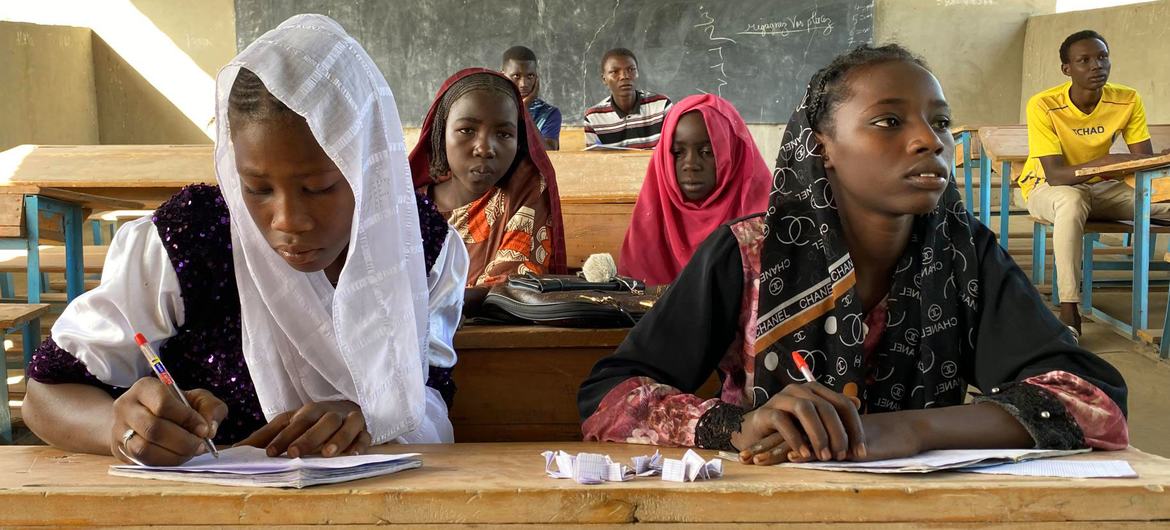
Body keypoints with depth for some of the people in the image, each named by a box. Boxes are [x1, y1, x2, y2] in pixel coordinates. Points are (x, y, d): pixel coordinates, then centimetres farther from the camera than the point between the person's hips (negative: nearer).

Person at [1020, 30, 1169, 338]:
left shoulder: (1128, 101, -10)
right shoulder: (1043, 105, -23)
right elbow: (1055, 175, -27)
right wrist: (1107, 162, -42)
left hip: (1100, 188, 5)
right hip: (1047, 189, -5)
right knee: (1072, 201, -40)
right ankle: (1069, 311, -38)